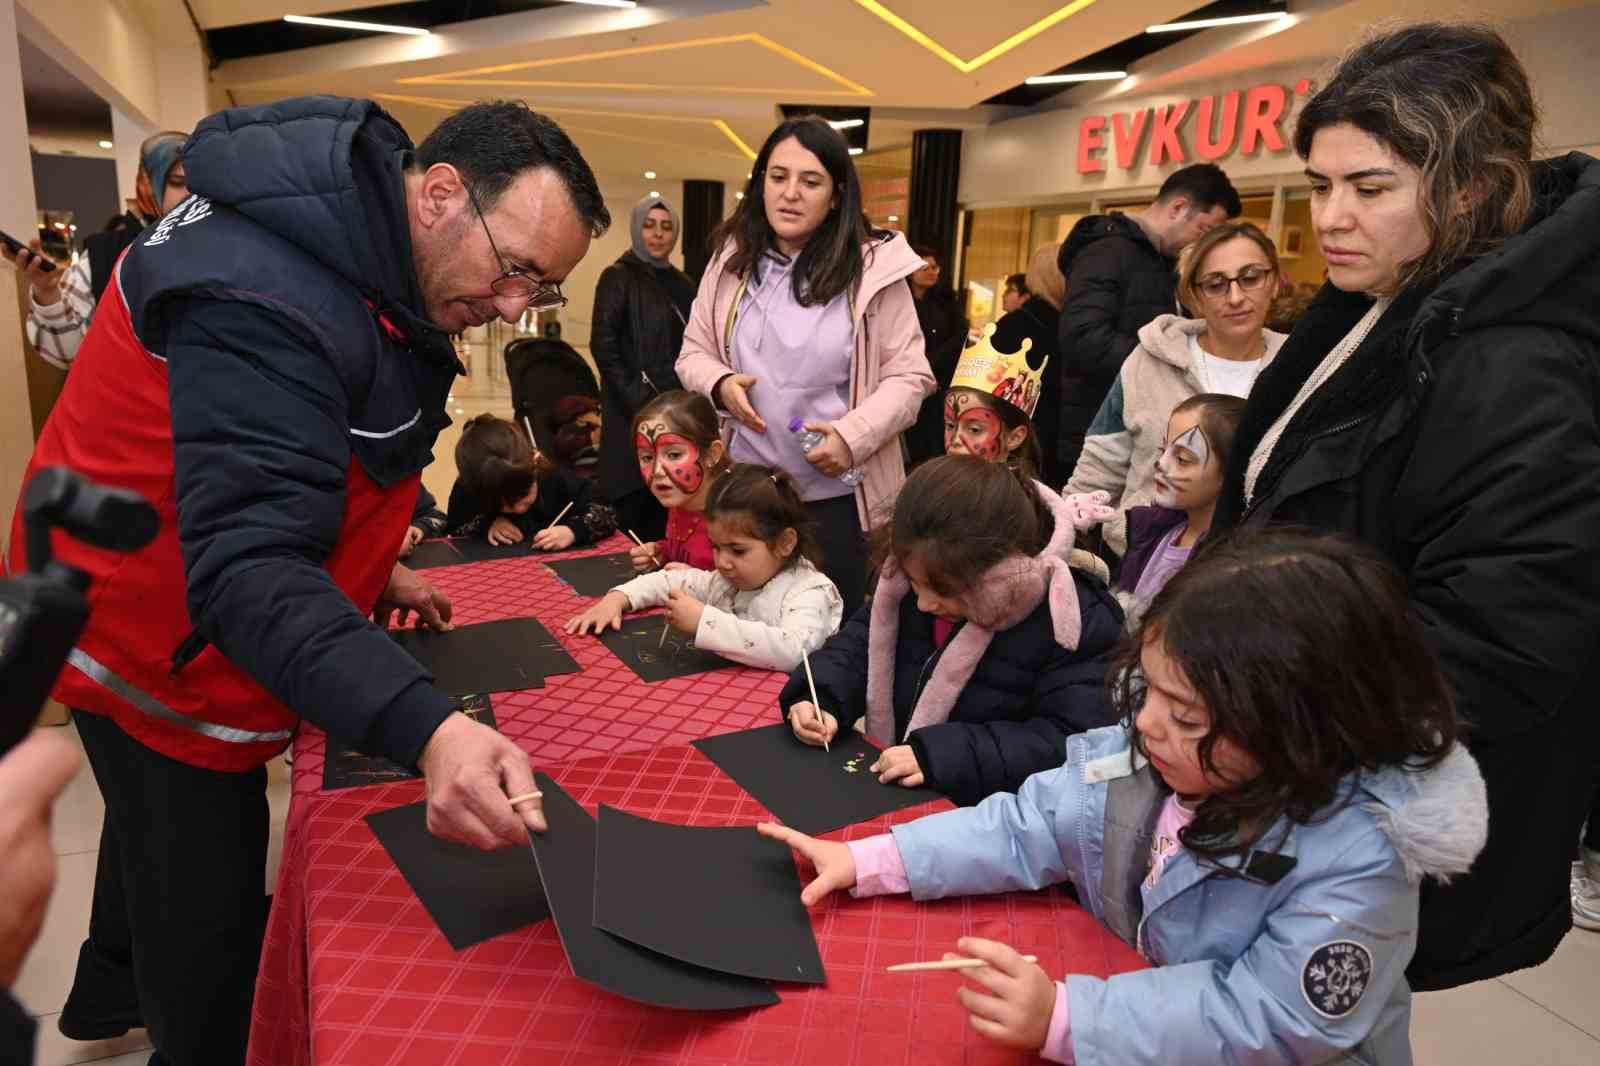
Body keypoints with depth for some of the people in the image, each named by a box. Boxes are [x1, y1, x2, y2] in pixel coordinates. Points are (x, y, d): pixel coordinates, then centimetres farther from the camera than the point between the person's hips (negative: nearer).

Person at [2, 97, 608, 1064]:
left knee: (161, 826, 32)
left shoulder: (349, 239, -3)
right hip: (163, 655, -10)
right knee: (206, 902, 6)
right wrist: (428, 729, -56)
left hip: (160, 616, 10)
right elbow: (246, 569, -44)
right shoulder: (266, 296, -35)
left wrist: (369, 569, 3)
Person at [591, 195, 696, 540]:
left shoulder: (682, 284, 15)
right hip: (635, 413, -6)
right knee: (634, 511, -4)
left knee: (666, 511, 8)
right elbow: (603, 345, -11)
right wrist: (636, 400, -15)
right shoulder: (618, 277, -3)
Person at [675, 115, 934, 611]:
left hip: (836, 494, -3)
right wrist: (720, 383, -13)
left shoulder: (873, 267, -9)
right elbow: (693, 353, 10)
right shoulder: (731, 261, 2)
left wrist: (853, 435, -22)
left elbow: (909, 376, -8)